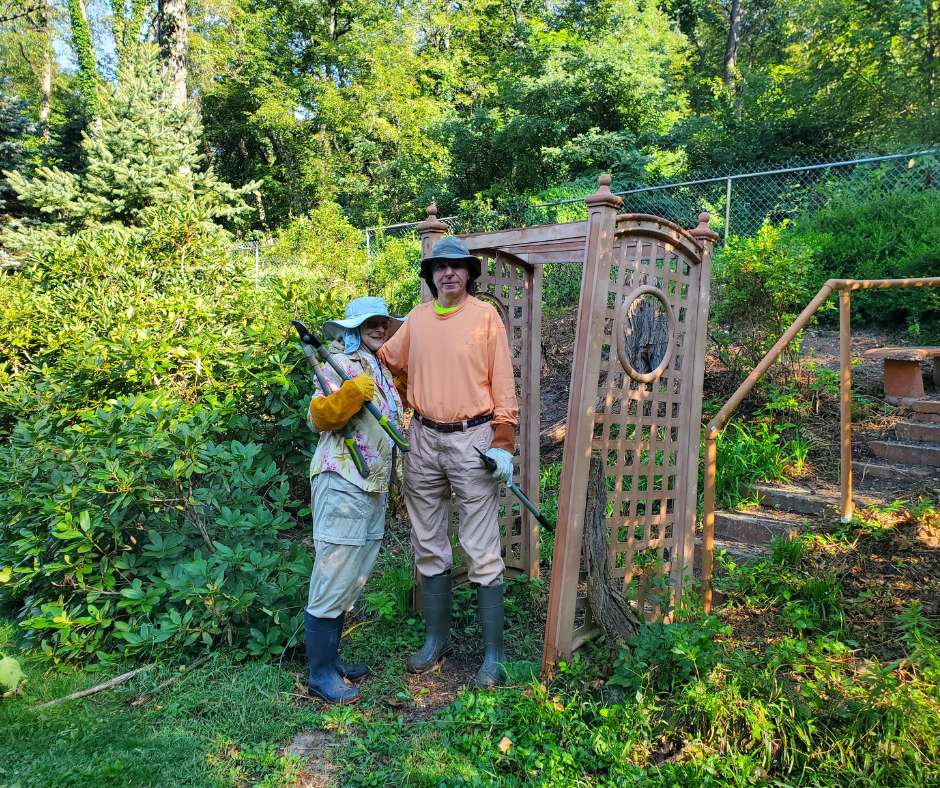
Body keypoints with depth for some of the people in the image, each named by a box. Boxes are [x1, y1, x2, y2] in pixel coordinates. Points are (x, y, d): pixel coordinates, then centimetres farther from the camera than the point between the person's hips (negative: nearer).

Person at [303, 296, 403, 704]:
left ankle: (330, 660, 29)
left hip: (373, 488, 9)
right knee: (333, 582, -3)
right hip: (342, 484, -9)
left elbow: (395, 410, 31)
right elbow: (319, 417, -21)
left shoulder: (382, 368, 17)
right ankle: (319, 675, 9)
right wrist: (352, 391, -33)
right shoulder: (342, 364, -8)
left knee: (350, 583, 16)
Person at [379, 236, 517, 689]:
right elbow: (386, 359, 24)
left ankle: (493, 653, 12)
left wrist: (504, 443, -11)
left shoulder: (485, 316, -2)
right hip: (424, 440, 5)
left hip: (472, 439, -4)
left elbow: (503, 383, -5)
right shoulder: (417, 319, 10)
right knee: (428, 547, 13)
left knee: (482, 552, -1)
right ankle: (436, 639, 28)